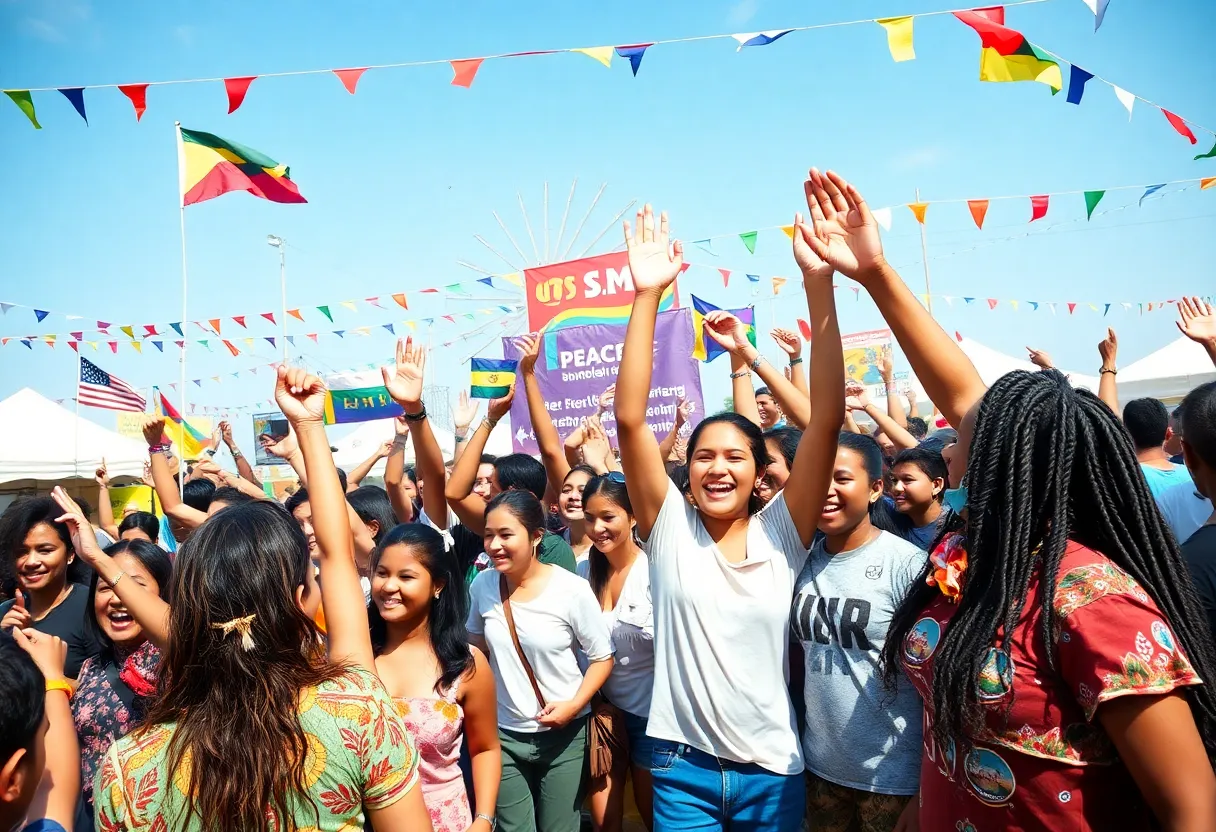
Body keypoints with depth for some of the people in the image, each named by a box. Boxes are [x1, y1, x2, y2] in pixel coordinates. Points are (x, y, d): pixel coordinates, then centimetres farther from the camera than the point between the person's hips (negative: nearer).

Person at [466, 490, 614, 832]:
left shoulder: (572, 589, -17)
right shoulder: (482, 585, -5)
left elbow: (602, 658, -7)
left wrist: (574, 704, -20)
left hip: (565, 734, -3)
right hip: (503, 734, 3)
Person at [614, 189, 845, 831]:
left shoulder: (781, 533, -7)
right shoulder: (670, 528, -7)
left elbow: (827, 417, -17)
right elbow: (629, 419, -18)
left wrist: (819, 283, -25)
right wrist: (647, 297, -24)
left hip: (773, 770, 1)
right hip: (683, 767, -1)